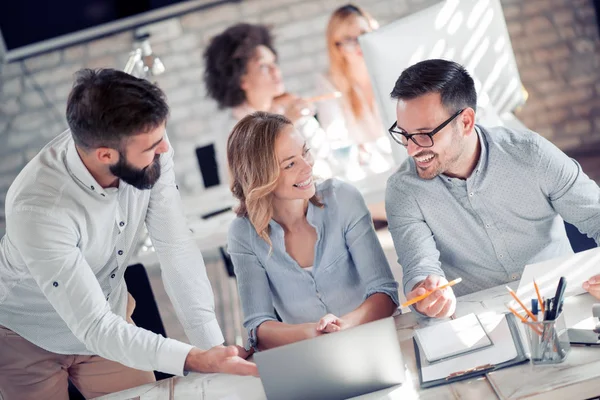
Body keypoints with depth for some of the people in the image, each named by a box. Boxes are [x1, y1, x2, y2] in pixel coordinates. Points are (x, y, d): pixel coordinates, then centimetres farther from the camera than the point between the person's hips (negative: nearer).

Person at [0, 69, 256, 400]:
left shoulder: (149, 152, -24)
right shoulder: (37, 208, -38)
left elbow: (177, 250, -19)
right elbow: (93, 326, -36)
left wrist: (214, 347, -28)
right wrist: (196, 360, -46)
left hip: (108, 315, 5)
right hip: (28, 338, -4)